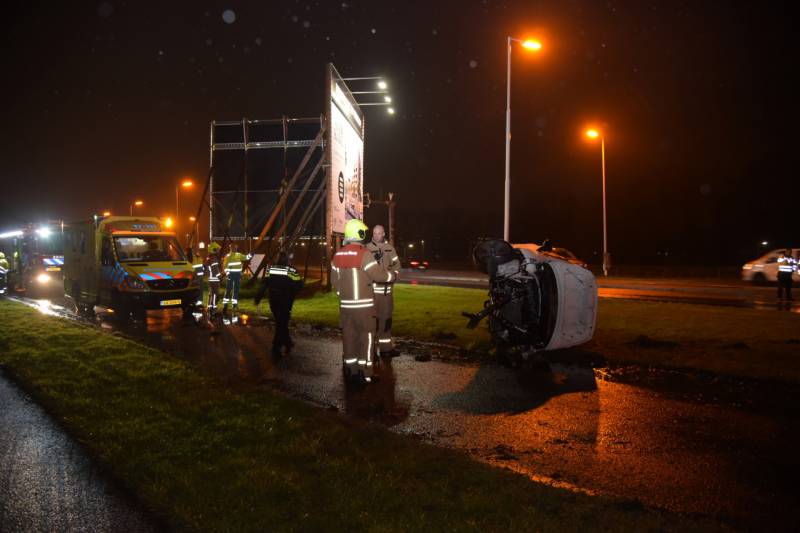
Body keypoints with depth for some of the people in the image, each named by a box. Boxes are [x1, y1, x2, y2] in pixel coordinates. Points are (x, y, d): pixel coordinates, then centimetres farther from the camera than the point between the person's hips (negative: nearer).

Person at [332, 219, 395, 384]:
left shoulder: (338, 255, 6)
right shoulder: (364, 253, -15)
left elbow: (335, 280, 13)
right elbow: (378, 274, -13)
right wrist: (392, 276, 5)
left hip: (345, 304, 6)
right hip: (363, 304, -6)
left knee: (349, 336, 12)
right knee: (366, 337, 3)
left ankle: (350, 371, 19)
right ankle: (364, 372, 5)